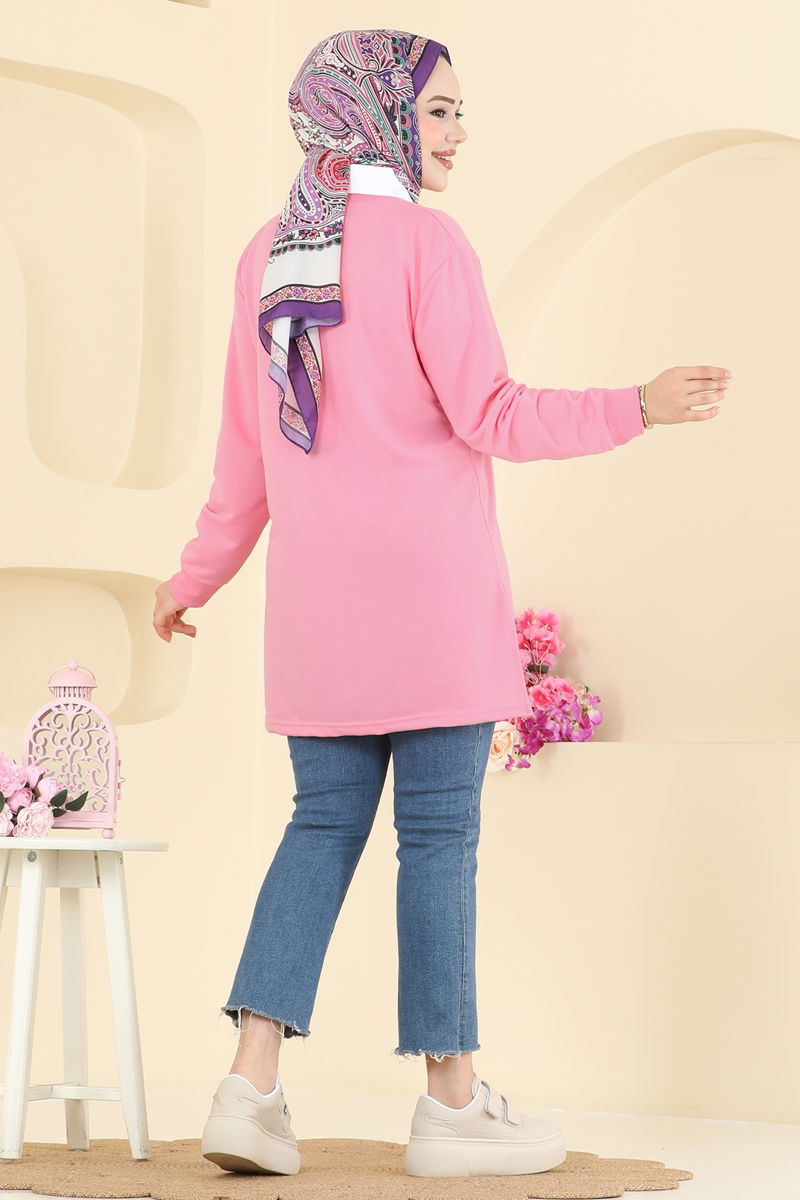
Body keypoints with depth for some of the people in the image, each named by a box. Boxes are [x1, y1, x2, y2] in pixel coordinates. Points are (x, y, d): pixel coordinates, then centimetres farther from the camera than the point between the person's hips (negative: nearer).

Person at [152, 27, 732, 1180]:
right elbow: (485, 416, -13)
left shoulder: (266, 255, 11)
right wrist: (638, 407, -11)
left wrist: (198, 575, 24)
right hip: (428, 582, -6)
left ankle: (251, 1090, 3)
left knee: (324, 824, 10)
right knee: (440, 832, -1)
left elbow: (245, 447, 14)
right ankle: (453, 1106, 5)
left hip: (317, 592, 6)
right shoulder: (423, 242, -8)